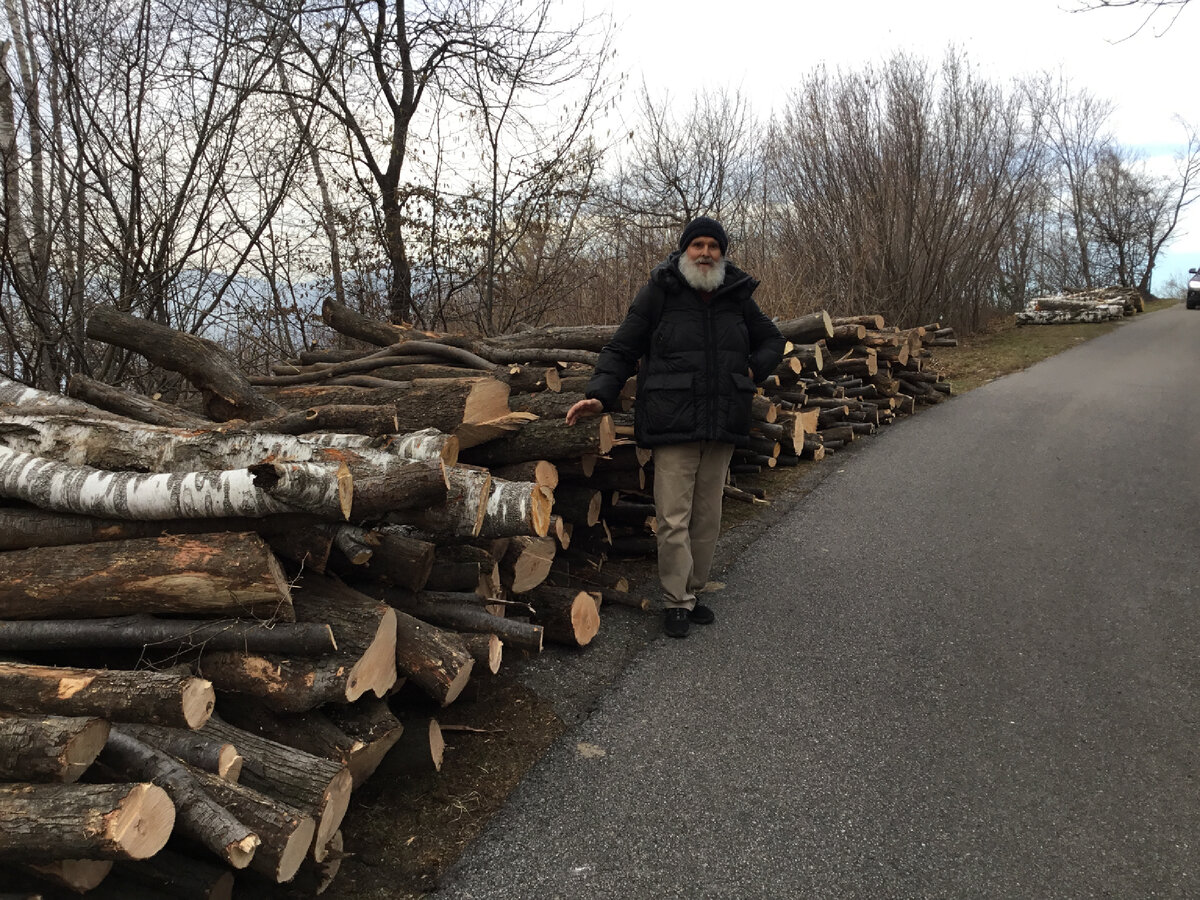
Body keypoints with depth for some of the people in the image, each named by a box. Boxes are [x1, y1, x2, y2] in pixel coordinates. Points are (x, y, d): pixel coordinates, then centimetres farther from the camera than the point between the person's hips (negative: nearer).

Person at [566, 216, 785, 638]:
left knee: (708, 516, 10)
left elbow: (772, 340, 26)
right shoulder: (658, 294, -1)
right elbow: (621, 349, 0)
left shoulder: (737, 297, 11)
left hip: (722, 427, 4)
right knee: (674, 517, -5)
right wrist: (600, 394, -13)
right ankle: (677, 602, 7)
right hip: (674, 425, -4)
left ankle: (693, 591, 24)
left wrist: (753, 370, 7)